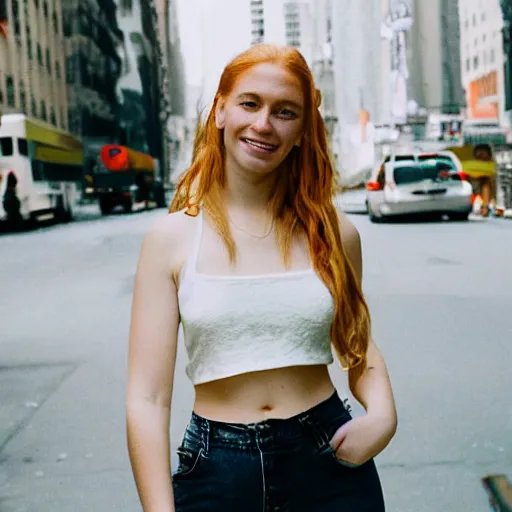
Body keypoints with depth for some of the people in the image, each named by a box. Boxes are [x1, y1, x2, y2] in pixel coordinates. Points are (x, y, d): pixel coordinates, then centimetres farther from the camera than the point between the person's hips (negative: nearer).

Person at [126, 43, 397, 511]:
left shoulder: (333, 232, -2)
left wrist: (382, 413, -7)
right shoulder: (172, 238, -7)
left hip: (329, 465, 2)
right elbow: (148, 398, -9)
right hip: (215, 471, -1)